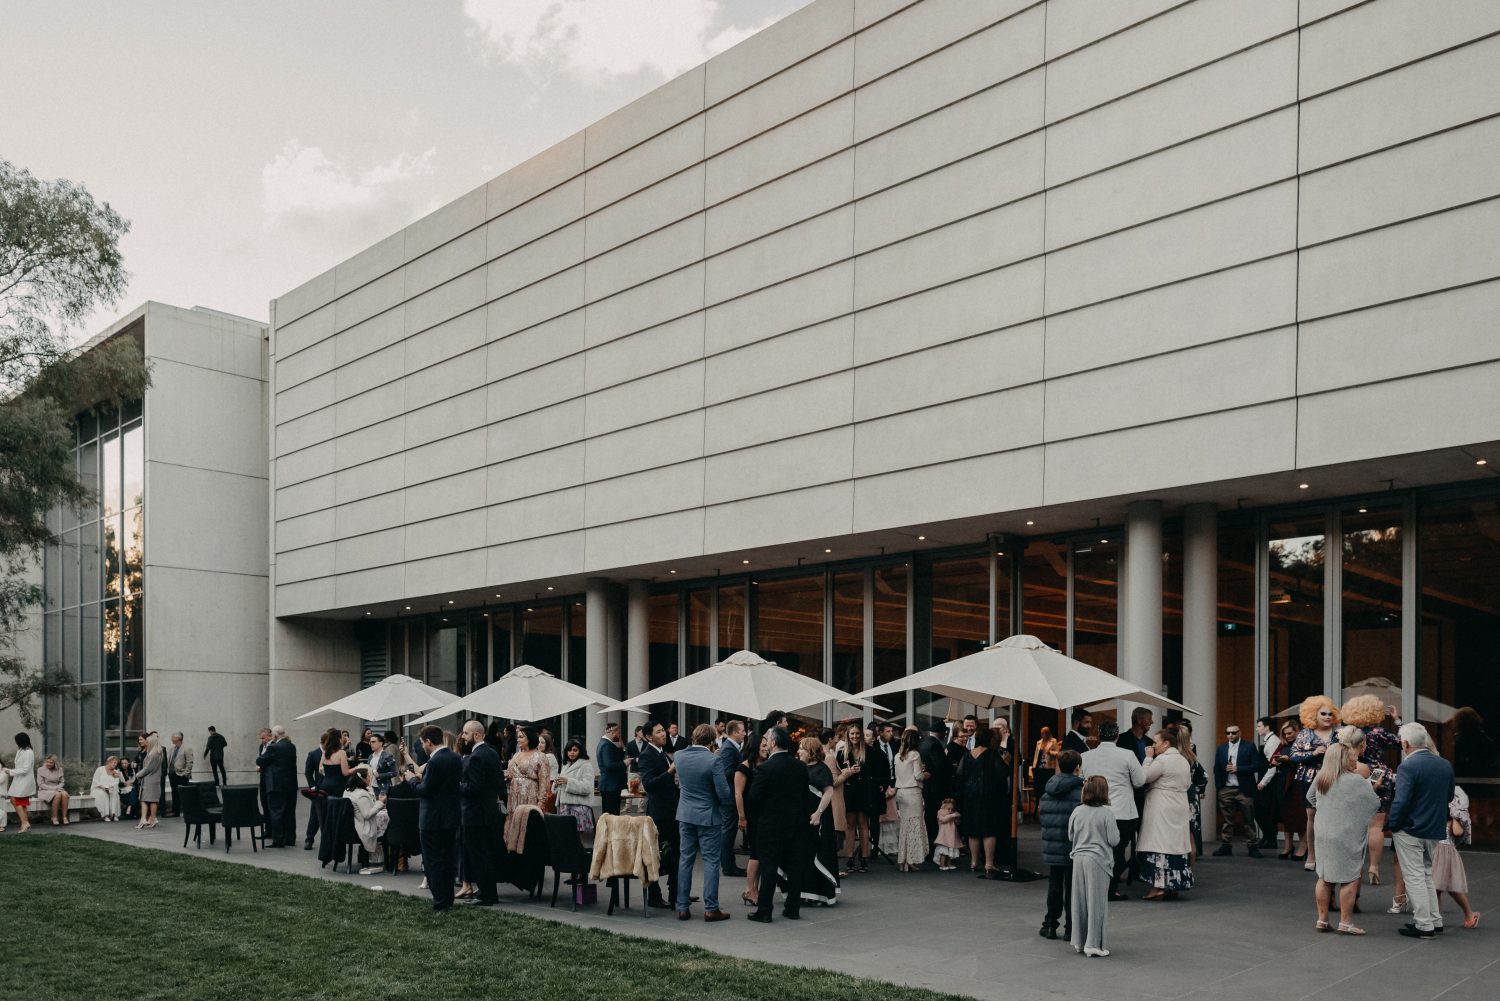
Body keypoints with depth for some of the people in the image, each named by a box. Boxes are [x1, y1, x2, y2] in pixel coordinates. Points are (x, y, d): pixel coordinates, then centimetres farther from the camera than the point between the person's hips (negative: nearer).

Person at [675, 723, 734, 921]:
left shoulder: (679, 756, -3)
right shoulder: (712, 760, -19)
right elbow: (724, 793, -16)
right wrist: (731, 799, 4)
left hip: (685, 815, 5)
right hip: (708, 816, -5)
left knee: (685, 860, 11)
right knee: (711, 861, 3)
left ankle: (683, 907, 13)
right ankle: (711, 908, 4)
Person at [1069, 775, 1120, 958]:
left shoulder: (1077, 812, 1)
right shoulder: (1106, 813, -12)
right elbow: (1113, 839, -10)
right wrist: (1116, 831, 9)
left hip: (1079, 858, 5)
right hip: (1098, 860, -5)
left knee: (1079, 901, 12)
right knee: (1096, 902, 2)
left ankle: (1079, 942, 20)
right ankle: (1093, 944, 3)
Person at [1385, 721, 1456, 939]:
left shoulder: (1408, 766, -20)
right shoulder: (1445, 765, 3)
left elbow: (1401, 802, -22)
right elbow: (1449, 797, 14)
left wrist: (1390, 824, -9)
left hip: (1410, 829, -7)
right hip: (1435, 831, 7)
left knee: (1414, 877, 2)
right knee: (1426, 875, 21)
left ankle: (1424, 925, 4)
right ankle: (1434, 920, 25)